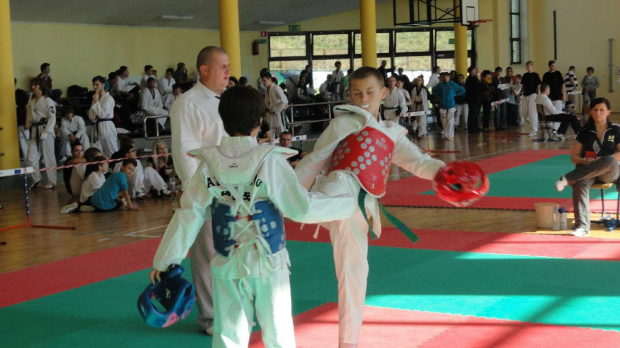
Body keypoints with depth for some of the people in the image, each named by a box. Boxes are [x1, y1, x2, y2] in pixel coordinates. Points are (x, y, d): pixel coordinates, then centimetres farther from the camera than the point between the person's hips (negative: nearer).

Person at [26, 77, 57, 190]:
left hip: (45, 130, -6)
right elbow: (29, 117, 17)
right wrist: (28, 127, 3)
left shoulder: (48, 101, -9)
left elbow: (52, 118, -13)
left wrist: (46, 132, -19)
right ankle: (36, 179, 21)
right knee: (31, 158, 3)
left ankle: (51, 182, 14)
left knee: (48, 158, 2)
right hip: (34, 131, 6)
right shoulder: (31, 101, 11)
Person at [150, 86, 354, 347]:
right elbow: (303, 208, -12)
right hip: (268, 264, -2)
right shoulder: (270, 161, -15)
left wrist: (164, 259, 3)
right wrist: (348, 200, 1)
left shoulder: (209, 163, -7)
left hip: (227, 266, 2)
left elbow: (189, 215, -5)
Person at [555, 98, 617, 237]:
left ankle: (568, 178, -37)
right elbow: (574, 157, 8)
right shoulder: (585, 132, 13)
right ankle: (581, 226, -43)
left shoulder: (615, 130, 9)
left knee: (610, 161, -38)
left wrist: (601, 161, -19)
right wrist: (584, 161, -16)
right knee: (580, 184, -36)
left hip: (609, 173, -1)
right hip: (587, 170, 1)